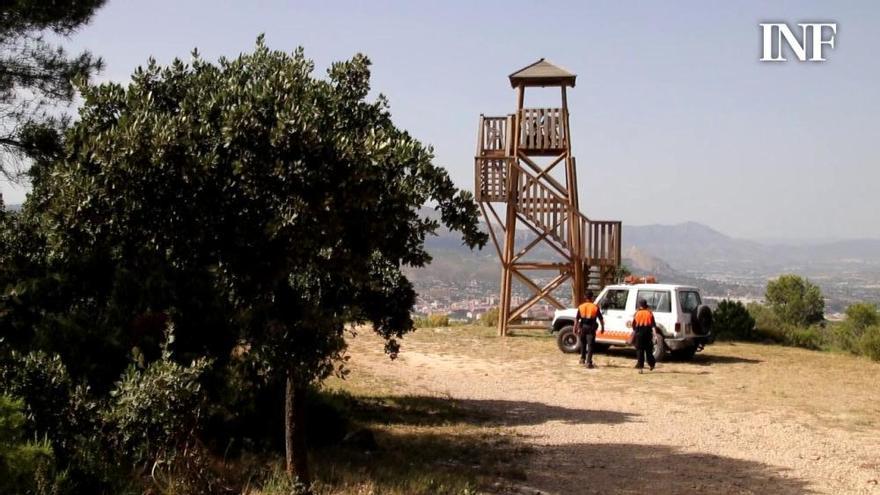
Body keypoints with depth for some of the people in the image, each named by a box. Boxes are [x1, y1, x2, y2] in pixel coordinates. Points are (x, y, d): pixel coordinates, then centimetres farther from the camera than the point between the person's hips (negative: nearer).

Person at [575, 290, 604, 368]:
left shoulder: (581, 307, 3)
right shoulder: (595, 307, -3)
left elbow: (576, 319, 1)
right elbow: (601, 319, 0)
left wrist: (575, 328, 6)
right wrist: (602, 328, 11)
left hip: (583, 327, 3)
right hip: (591, 328, -3)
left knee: (583, 343, 24)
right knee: (590, 345, -2)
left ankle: (582, 358, 30)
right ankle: (589, 362, -8)